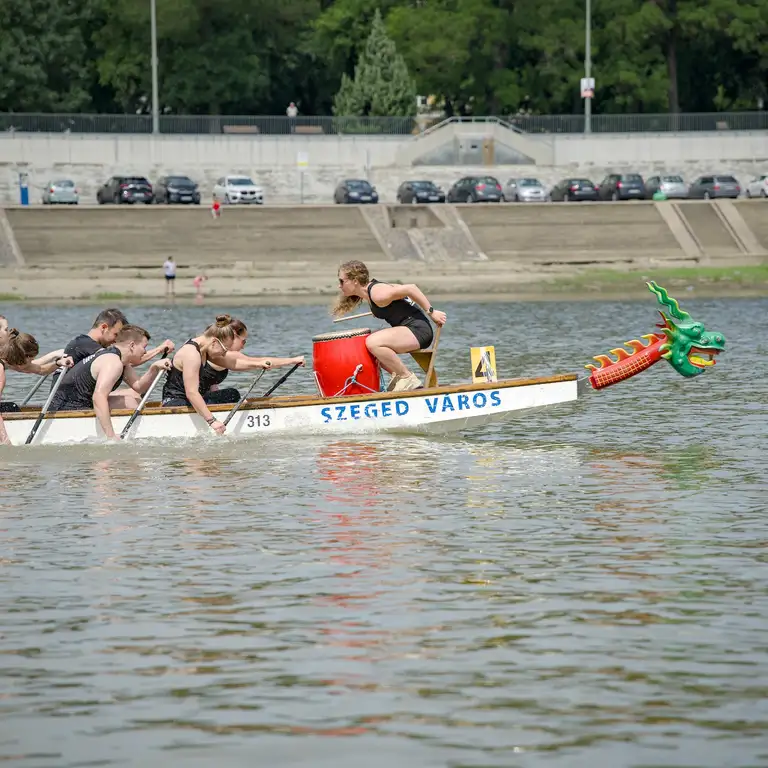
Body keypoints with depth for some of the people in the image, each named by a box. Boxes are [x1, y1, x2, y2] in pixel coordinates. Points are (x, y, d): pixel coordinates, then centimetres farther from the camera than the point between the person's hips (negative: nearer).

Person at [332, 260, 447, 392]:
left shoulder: (377, 294, -19)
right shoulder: (370, 290, 10)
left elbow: (410, 288, -21)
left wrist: (431, 312, -17)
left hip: (418, 330, -10)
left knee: (373, 343, -27)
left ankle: (407, 378, -14)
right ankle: (398, 376, 11)